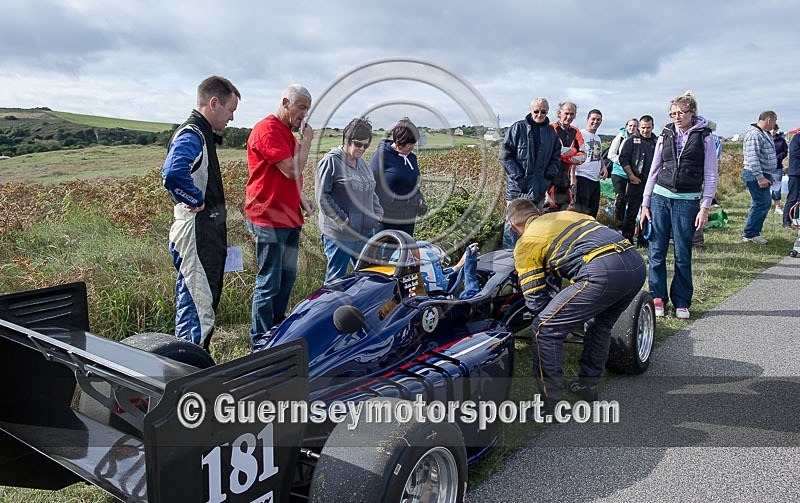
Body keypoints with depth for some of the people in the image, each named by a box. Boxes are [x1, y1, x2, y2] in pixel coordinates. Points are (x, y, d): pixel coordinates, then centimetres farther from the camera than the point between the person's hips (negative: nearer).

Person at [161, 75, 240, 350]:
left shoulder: (202, 135, 16)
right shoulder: (191, 136, -17)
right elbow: (173, 173, -37)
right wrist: (196, 199, -21)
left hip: (208, 233, 11)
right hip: (196, 233, -11)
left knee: (206, 305, 19)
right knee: (197, 310, -6)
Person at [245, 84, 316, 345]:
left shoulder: (288, 132, 19)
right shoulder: (268, 129, -13)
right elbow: (292, 170, -22)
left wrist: (301, 198, 10)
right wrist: (306, 141, -9)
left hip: (289, 217, 10)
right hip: (269, 218, -10)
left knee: (287, 278, 16)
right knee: (269, 284, -4)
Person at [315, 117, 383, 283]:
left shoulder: (363, 164, 16)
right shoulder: (331, 161, -9)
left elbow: (371, 193, 25)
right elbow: (322, 196, -14)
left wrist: (378, 214, 9)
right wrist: (342, 219, -16)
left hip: (365, 232, 8)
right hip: (340, 234, -7)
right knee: (336, 279, 2)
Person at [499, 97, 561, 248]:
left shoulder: (551, 132, 11)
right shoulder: (517, 128, -2)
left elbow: (556, 157, 17)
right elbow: (505, 155, -5)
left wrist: (548, 177, 2)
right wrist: (517, 176, -11)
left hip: (539, 188, 4)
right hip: (517, 187, -4)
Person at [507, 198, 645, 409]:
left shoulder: (525, 244, 13)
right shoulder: (567, 214, 33)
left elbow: (536, 301, 10)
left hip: (604, 273, -8)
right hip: (637, 264, 8)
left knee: (545, 329, 6)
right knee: (600, 324, 32)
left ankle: (549, 402, 11)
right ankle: (588, 385, 39)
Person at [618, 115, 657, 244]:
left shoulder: (656, 141, 12)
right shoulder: (632, 140, 1)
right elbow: (623, 158, -4)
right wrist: (631, 176, -9)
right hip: (636, 182, -4)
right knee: (631, 213, -1)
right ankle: (626, 239, 6)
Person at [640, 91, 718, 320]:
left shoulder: (705, 138, 1)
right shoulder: (665, 136, 8)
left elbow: (710, 176, 1)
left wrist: (705, 208, -6)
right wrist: (645, 203, 7)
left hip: (687, 201, -2)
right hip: (660, 197, 3)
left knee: (682, 255, 1)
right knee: (656, 252, 1)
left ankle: (681, 302, 12)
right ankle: (657, 297, 12)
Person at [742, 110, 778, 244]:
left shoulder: (764, 134, 18)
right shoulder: (754, 134, -16)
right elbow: (752, 158, -24)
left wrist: (769, 175, 26)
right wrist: (760, 177, -26)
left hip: (763, 174, 11)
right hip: (756, 175, -11)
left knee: (760, 204, 13)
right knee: (763, 203, -10)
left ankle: (751, 234, 19)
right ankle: (750, 234, -4)